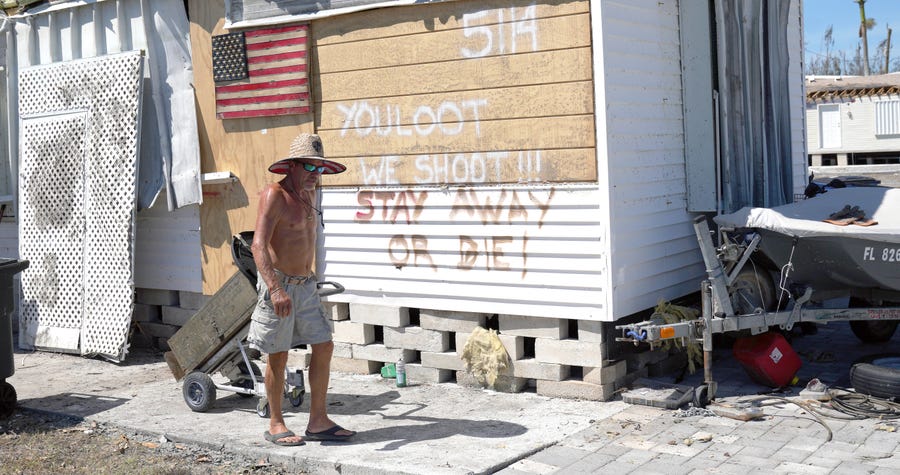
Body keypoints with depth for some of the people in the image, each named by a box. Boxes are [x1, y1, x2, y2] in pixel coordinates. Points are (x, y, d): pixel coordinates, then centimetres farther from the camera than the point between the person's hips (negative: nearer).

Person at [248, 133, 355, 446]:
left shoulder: (309, 195, 11)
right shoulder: (274, 195, -14)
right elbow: (259, 246, -24)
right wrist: (276, 289, -35)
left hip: (306, 285, 8)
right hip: (279, 285, -7)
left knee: (324, 347, 4)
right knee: (278, 357, 2)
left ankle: (318, 422, 13)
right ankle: (276, 425, 16)